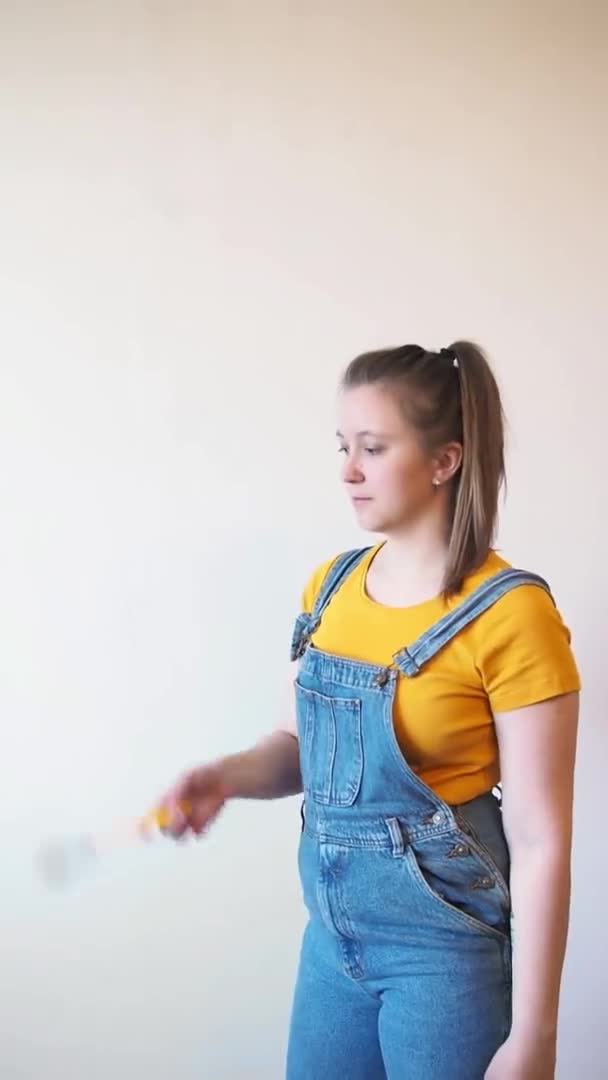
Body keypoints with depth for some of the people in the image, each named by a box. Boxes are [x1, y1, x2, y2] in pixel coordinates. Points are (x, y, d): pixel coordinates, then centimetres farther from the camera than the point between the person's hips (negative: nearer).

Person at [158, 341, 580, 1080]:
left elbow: (540, 841, -16)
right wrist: (227, 777, -9)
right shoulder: (330, 587, 2)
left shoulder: (510, 614, -18)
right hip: (333, 931, 6)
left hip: (444, 944, -6)